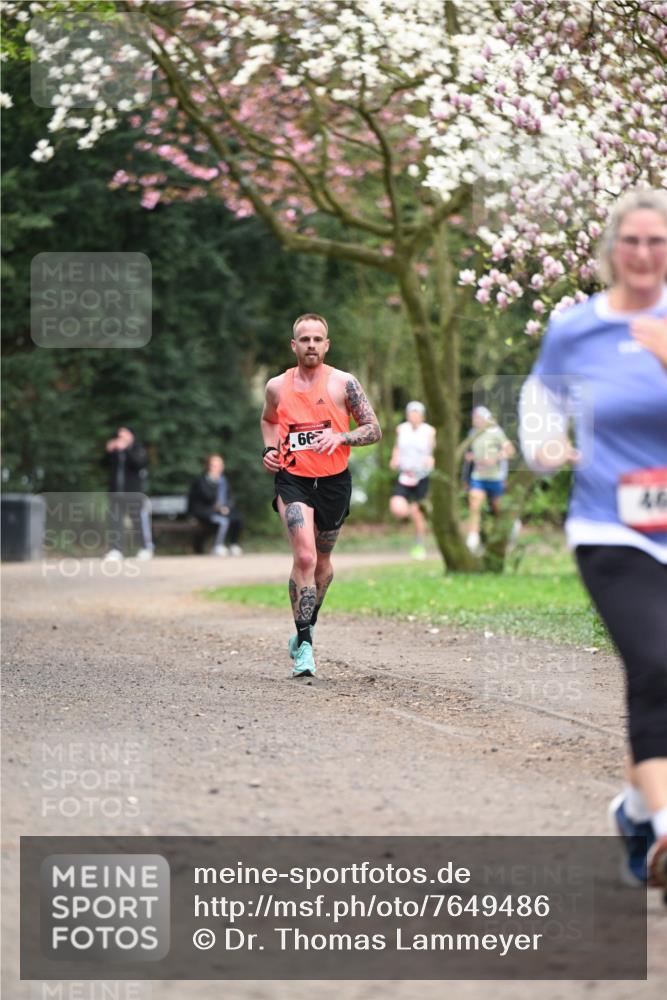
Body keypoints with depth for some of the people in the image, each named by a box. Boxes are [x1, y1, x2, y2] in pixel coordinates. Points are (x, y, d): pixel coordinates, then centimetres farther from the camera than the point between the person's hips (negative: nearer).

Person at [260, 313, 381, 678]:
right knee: (304, 557, -19)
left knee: (322, 559, 16)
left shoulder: (344, 383, -4)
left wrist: (340, 437, -19)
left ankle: (308, 622, 43)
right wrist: (269, 449, 5)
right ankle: (304, 644, -17)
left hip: (334, 481, 1)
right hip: (292, 479, -1)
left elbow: (374, 430, -2)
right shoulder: (277, 387, 3)